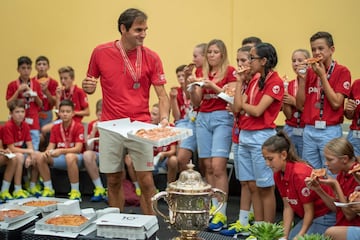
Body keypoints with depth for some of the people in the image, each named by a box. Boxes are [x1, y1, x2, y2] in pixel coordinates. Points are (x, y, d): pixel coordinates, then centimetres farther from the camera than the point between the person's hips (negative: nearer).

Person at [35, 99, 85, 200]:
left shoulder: (78, 127, -9)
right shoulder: (55, 128, 6)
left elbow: (78, 149, -18)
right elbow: (51, 146, 1)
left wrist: (61, 151, -33)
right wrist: (47, 152, -24)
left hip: (76, 158, -5)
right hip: (59, 159, 5)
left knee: (70, 156, -40)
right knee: (39, 156, -17)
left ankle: (75, 192, -27)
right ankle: (48, 189, -7)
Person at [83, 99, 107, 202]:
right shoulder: (92, 125, 1)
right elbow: (89, 149, -7)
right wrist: (94, 131, -16)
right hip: (97, 155, 2)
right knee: (87, 154, -31)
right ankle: (99, 189, -24)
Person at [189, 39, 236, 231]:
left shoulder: (230, 71, 0)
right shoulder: (203, 73, 15)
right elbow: (196, 103, 13)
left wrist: (213, 86, -17)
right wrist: (193, 87, -6)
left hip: (222, 118, -5)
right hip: (203, 118, 6)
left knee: (218, 167, -13)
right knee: (208, 167, 4)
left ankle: (221, 214, -9)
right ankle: (212, 208, 11)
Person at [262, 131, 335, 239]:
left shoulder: (299, 174, -27)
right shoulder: (278, 175, -1)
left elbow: (309, 211, -19)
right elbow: (288, 207, 2)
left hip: (325, 218, -8)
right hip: (310, 217, 8)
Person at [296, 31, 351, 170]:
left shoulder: (342, 71, -4)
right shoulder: (309, 72, 9)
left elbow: (336, 103, -14)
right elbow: (300, 105, 5)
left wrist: (322, 76, -13)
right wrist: (302, 78, -5)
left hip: (330, 132, -4)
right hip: (309, 131, 4)